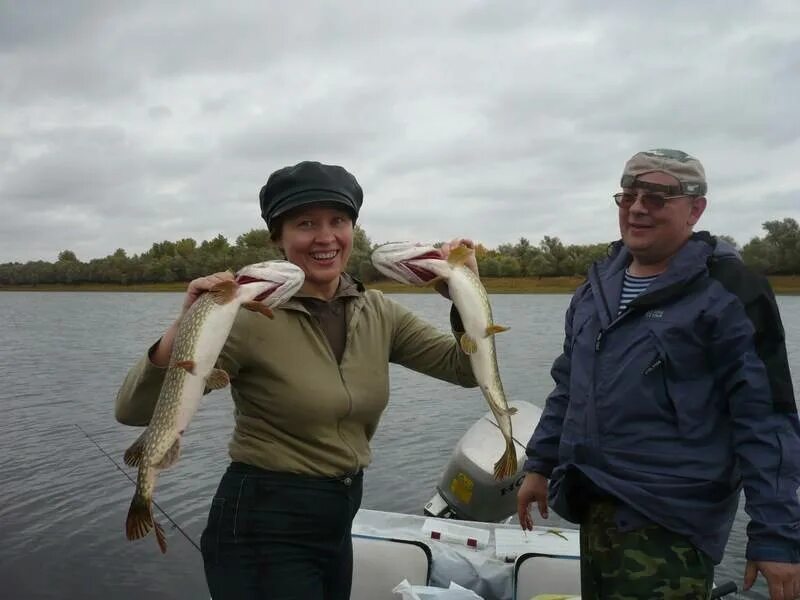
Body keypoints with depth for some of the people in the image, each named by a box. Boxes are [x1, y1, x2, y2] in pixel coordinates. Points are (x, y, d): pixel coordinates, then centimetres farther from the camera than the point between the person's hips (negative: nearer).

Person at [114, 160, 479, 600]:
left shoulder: (377, 313, -2)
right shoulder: (251, 316, -19)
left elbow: (467, 369, 0)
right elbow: (133, 411, -20)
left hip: (337, 526, 6)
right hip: (262, 530, -6)